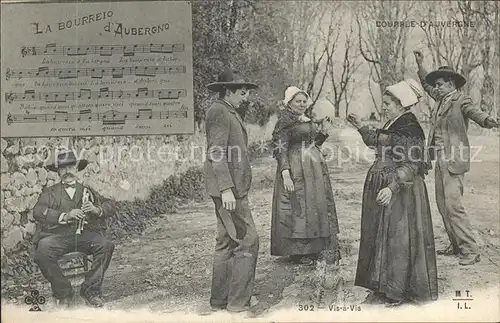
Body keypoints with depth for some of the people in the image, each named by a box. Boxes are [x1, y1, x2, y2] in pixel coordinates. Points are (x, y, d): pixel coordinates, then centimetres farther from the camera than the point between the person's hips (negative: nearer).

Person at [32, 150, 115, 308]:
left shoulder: (87, 191, 23)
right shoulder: (50, 192, 17)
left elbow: (109, 206, 13)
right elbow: (38, 212, -3)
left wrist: (96, 209, -11)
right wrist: (64, 216, -18)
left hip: (84, 233, 1)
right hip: (57, 234, -1)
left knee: (106, 246, -27)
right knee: (42, 253, -32)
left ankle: (90, 290, -12)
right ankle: (63, 292, -9)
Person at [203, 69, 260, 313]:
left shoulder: (230, 112, 20)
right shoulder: (219, 112, -12)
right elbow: (217, 153, -20)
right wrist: (226, 189, -25)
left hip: (234, 188, 11)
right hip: (228, 189, -11)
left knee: (227, 243, 13)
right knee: (247, 241, -9)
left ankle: (219, 300, 22)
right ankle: (238, 302, -2)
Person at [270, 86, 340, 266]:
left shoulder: (309, 121, 13)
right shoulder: (285, 123, -9)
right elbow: (281, 150, -15)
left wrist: (323, 129, 6)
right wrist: (286, 175, -23)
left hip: (316, 168, 8)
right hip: (296, 169, -8)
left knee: (318, 206, 11)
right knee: (298, 207, -3)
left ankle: (315, 248, 23)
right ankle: (298, 252, 8)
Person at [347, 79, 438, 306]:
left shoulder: (409, 129, -16)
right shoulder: (392, 126, 11)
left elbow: (410, 165, -22)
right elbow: (378, 141, 30)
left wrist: (391, 188, -30)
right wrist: (361, 128, 23)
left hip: (400, 192, -10)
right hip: (381, 188, 10)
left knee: (396, 238, -1)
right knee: (379, 236, 13)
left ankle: (397, 293, 11)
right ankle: (382, 289, 24)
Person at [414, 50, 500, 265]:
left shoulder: (461, 100, -8)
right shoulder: (443, 100, 15)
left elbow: (473, 111, -29)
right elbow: (426, 85, 33)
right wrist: (420, 65, 33)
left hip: (454, 159, -9)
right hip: (440, 159, 9)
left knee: (453, 204, -13)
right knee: (442, 203, 10)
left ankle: (470, 250, -5)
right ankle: (456, 245, 20)